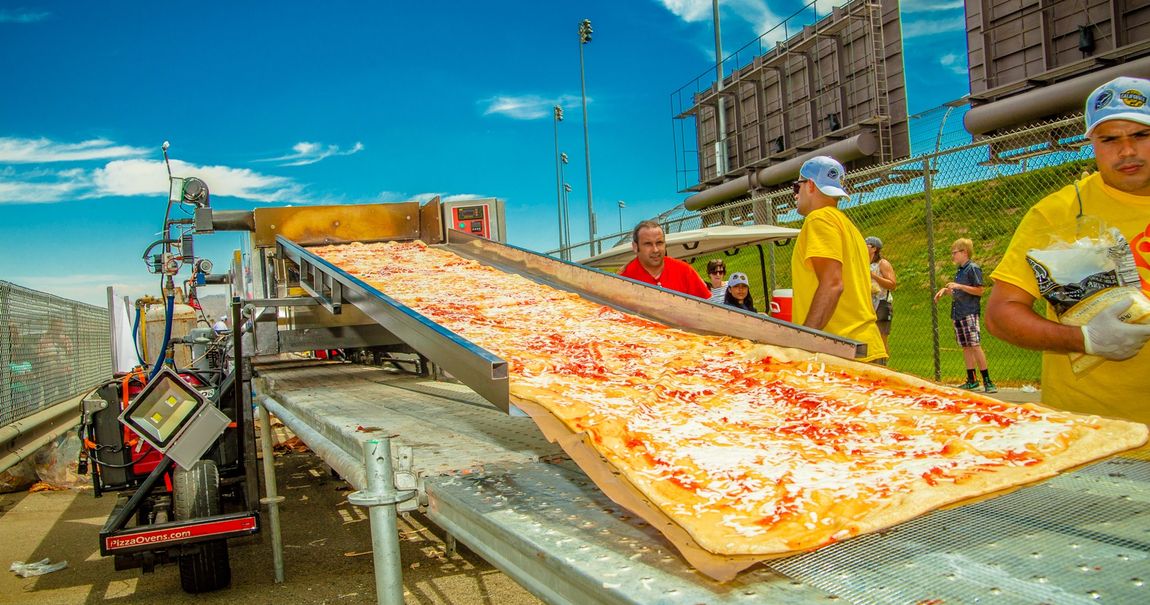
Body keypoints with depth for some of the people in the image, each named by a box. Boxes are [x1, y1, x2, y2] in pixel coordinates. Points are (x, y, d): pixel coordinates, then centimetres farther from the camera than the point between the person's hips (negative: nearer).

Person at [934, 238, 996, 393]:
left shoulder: (973, 268, -7)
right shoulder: (959, 271, 19)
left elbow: (979, 290, -13)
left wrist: (959, 286, -17)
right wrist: (945, 290, 9)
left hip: (970, 312, -9)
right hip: (957, 313, 9)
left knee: (975, 346, -13)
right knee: (965, 347, 7)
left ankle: (987, 381, -11)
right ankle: (972, 380, 11)